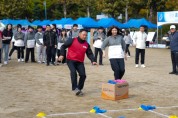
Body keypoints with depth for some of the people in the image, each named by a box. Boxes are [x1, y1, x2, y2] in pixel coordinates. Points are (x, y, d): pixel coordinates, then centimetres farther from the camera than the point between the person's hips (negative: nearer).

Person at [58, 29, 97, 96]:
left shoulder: (86, 44, 5)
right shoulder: (72, 40, -7)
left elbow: (89, 53, 7)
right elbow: (63, 46, -2)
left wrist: (93, 61, -8)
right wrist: (62, 55, -14)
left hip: (80, 62, 4)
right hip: (70, 60, -4)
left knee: (83, 75, -6)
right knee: (73, 72, -27)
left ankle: (79, 89, 13)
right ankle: (75, 88, -23)